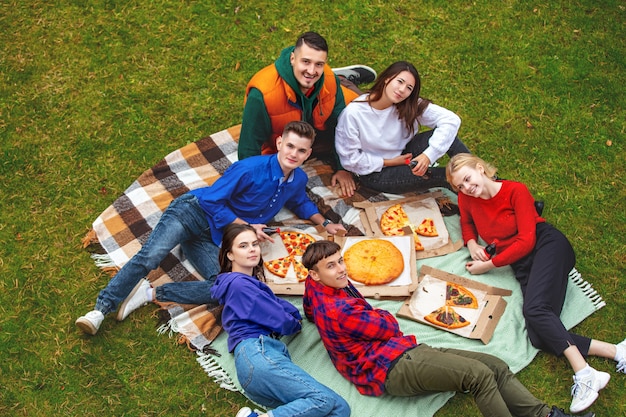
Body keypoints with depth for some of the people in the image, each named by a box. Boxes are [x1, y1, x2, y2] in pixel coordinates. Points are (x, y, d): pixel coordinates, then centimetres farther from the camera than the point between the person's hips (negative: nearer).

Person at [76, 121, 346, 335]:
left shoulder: (298, 180, 3)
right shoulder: (250, 169, -17)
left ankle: (152, 294, -15)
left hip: (216, 239, 5)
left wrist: (325, 223, 15)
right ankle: (102, 309, -19)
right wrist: (246, 226, -16)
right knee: (151, 255, -28)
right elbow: (213, 201, -14)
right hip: (196, 212, -5)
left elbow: (300, 203, 28)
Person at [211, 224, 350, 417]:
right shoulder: (239, 283, 2)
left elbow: (292, 312, 29)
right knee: (324, 400, -25)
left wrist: (293, 316, 9)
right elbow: (280, 321, -1)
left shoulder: (250, 284, 32)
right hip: (256, 354, -9)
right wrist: (296, 324, 18)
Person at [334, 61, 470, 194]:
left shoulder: (411, 106, -14)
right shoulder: (353, 113, -23)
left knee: (443, 132, -20)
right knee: (427, 173, -31)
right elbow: (349, 159, -18)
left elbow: (451, 119, -21)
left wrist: (428, 155, -33)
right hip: (374, 174, -4)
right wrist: (390, 162, -17)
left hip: (403, 155, 5)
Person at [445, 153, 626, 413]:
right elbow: (467, 222, 30)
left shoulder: (515, 191, -6)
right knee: (539, 336, -19)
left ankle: (584, 376, -36)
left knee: (534, 309, -32)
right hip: (522, 265, 5)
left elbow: (526, 240, -11)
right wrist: (471, 243, 7)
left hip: (547, 245, -5)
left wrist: (488, 265, -9)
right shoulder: (467, 199, 8)